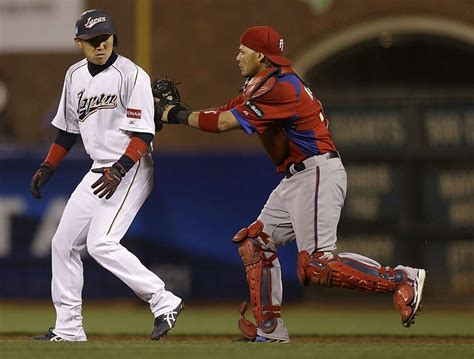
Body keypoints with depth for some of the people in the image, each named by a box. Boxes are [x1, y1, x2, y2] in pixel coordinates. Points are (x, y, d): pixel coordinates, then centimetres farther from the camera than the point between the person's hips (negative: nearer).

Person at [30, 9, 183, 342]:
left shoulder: (131, 75, -14)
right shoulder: (75, 75, 9)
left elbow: (144, 132, -18)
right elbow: (68, 128, 20)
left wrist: (120, 169, -29)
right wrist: (47, 168, 14)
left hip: (131, 169, -8)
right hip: (99, 172, 8)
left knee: (101, 243, -20)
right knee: (64, 242, 7)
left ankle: (164, 302, -14)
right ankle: (68, 327, 14)